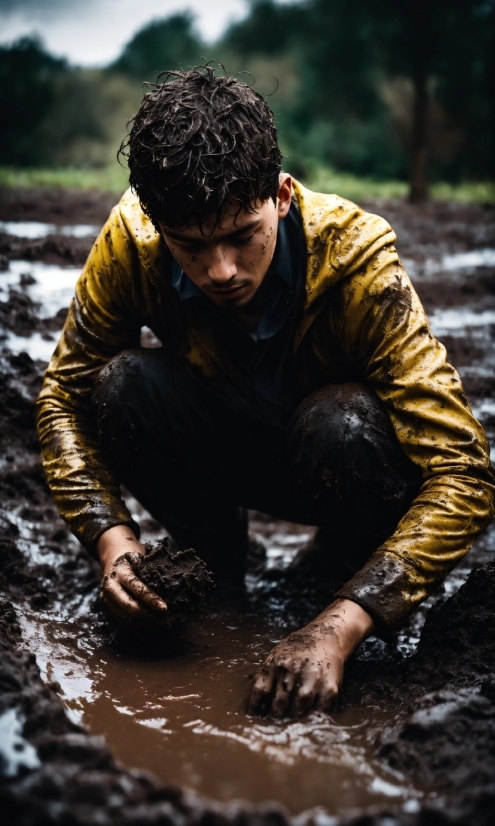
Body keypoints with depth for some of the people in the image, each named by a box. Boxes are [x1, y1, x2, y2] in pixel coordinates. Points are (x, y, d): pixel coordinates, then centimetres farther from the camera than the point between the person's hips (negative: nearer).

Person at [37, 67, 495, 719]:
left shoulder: (356, 258, -32)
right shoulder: (133, 241, -24)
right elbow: (65, 392, -12)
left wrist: (339, 627, -44)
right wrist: (110, 533, -28)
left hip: (340, 466, -2)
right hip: (226, 456, 2)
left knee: (344, 424, -37)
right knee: (125, 387, -27)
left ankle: (347, 567, -2)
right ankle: (214, 557, 0)